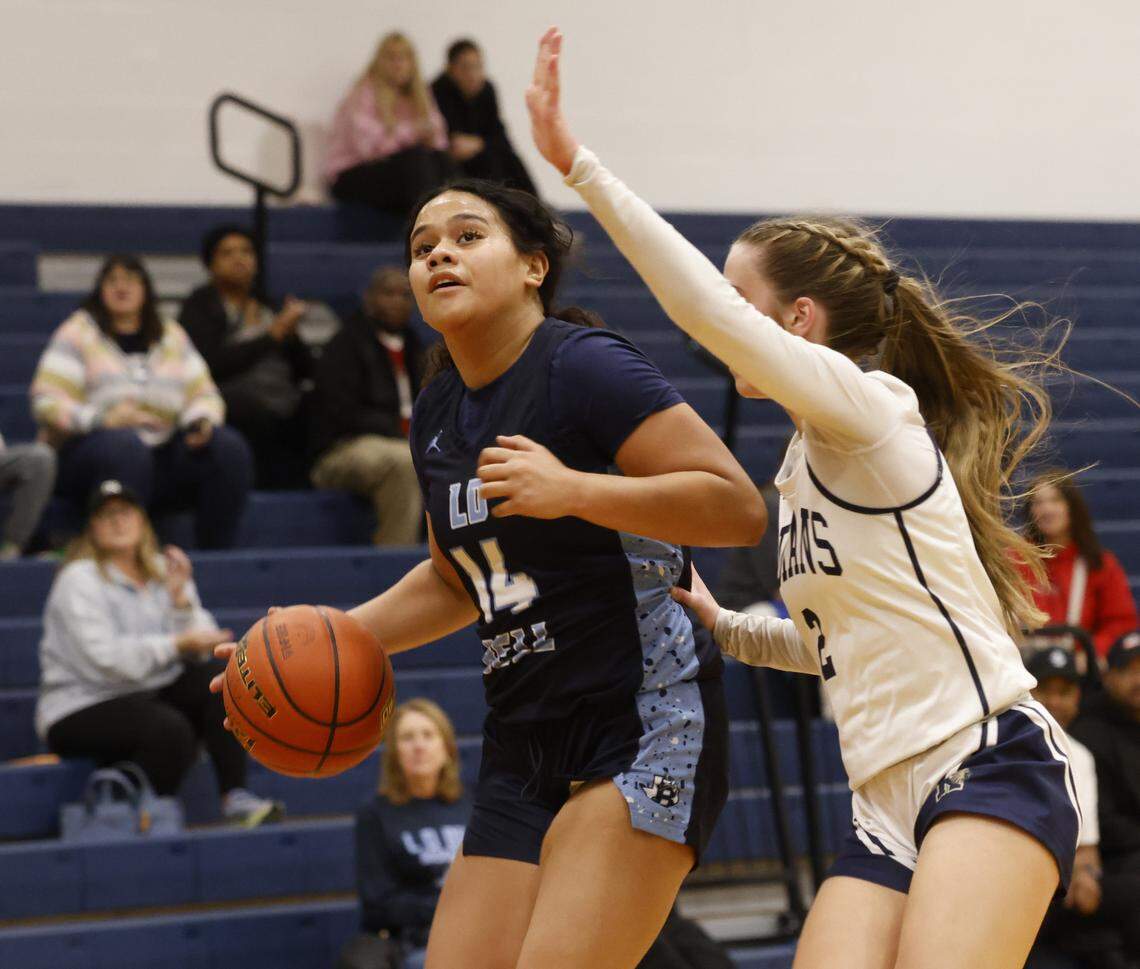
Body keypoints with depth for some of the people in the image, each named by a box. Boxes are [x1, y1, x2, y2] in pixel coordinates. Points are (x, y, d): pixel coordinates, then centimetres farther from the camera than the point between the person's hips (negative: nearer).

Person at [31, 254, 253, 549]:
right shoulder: (78, 332, 3)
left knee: (230, 448, -20)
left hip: (162, 454, 4)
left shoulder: (171, 335, 16)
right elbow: (46, 401, -7)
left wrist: (202, 421, -11)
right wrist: (104, 419, -22)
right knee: (126, 447, -40)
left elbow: (202, 395, 14)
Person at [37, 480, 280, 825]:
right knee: (171, 729, -32)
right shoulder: (80, 580, -10)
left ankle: (235, 796, -21)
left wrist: (180, 597, -15)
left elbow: (197, 650, 0)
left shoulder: (161, 571, 9)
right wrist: (177, 644, -28)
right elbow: (105, 660, -24)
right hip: (81, 711, -6)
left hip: (153, 693, 6)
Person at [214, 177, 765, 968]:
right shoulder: (437, 412, 12)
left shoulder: (583, 365, -12)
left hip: (643, 726, -8)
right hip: (525, 742, 8)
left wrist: (574, 491, -27)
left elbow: (738, 508, -19)